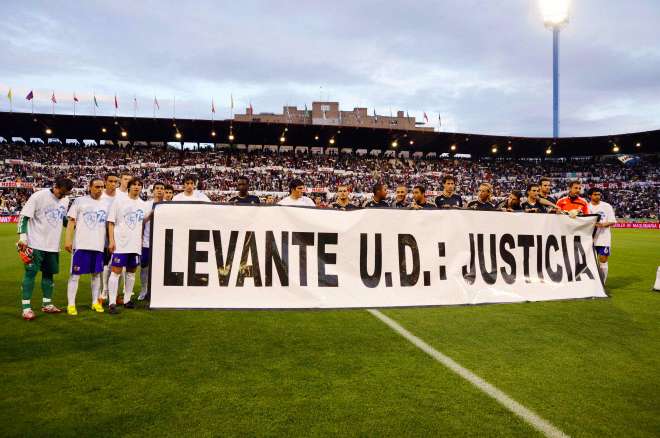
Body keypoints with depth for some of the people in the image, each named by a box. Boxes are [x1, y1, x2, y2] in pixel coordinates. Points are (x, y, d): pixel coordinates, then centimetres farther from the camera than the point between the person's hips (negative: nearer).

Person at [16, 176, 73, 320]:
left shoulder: (65, 199, 6)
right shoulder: (39, 196, -13)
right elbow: (23, 216, -11)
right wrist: (22, 236, -17)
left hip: (53, 245, 6)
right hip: (35, 244, -6)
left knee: (49, 273, 13)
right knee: (30, 273, -4)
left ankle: (47, 304, 24)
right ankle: (26, 308, 1)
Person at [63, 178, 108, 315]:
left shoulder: (106, 204, 12)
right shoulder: (79, 201, 2)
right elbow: (71, 221, -1)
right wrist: (68, 240, -9)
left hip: (99, 246, 4)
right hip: (81, 244, -3)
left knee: (96, 274, 10)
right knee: (75, 274, -1)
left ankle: (95, 302, 21)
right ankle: (71, 304, 6)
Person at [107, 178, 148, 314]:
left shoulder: (143, 205, 11)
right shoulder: (119, 202, 0)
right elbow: (111, 222, -2)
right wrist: (111, 241, -10)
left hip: (136, 244, 4)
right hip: (120, 244, -4)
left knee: (131, 272, 10)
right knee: (116, 271, -6)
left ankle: (127, 299, 20)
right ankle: (112, 303, -4)